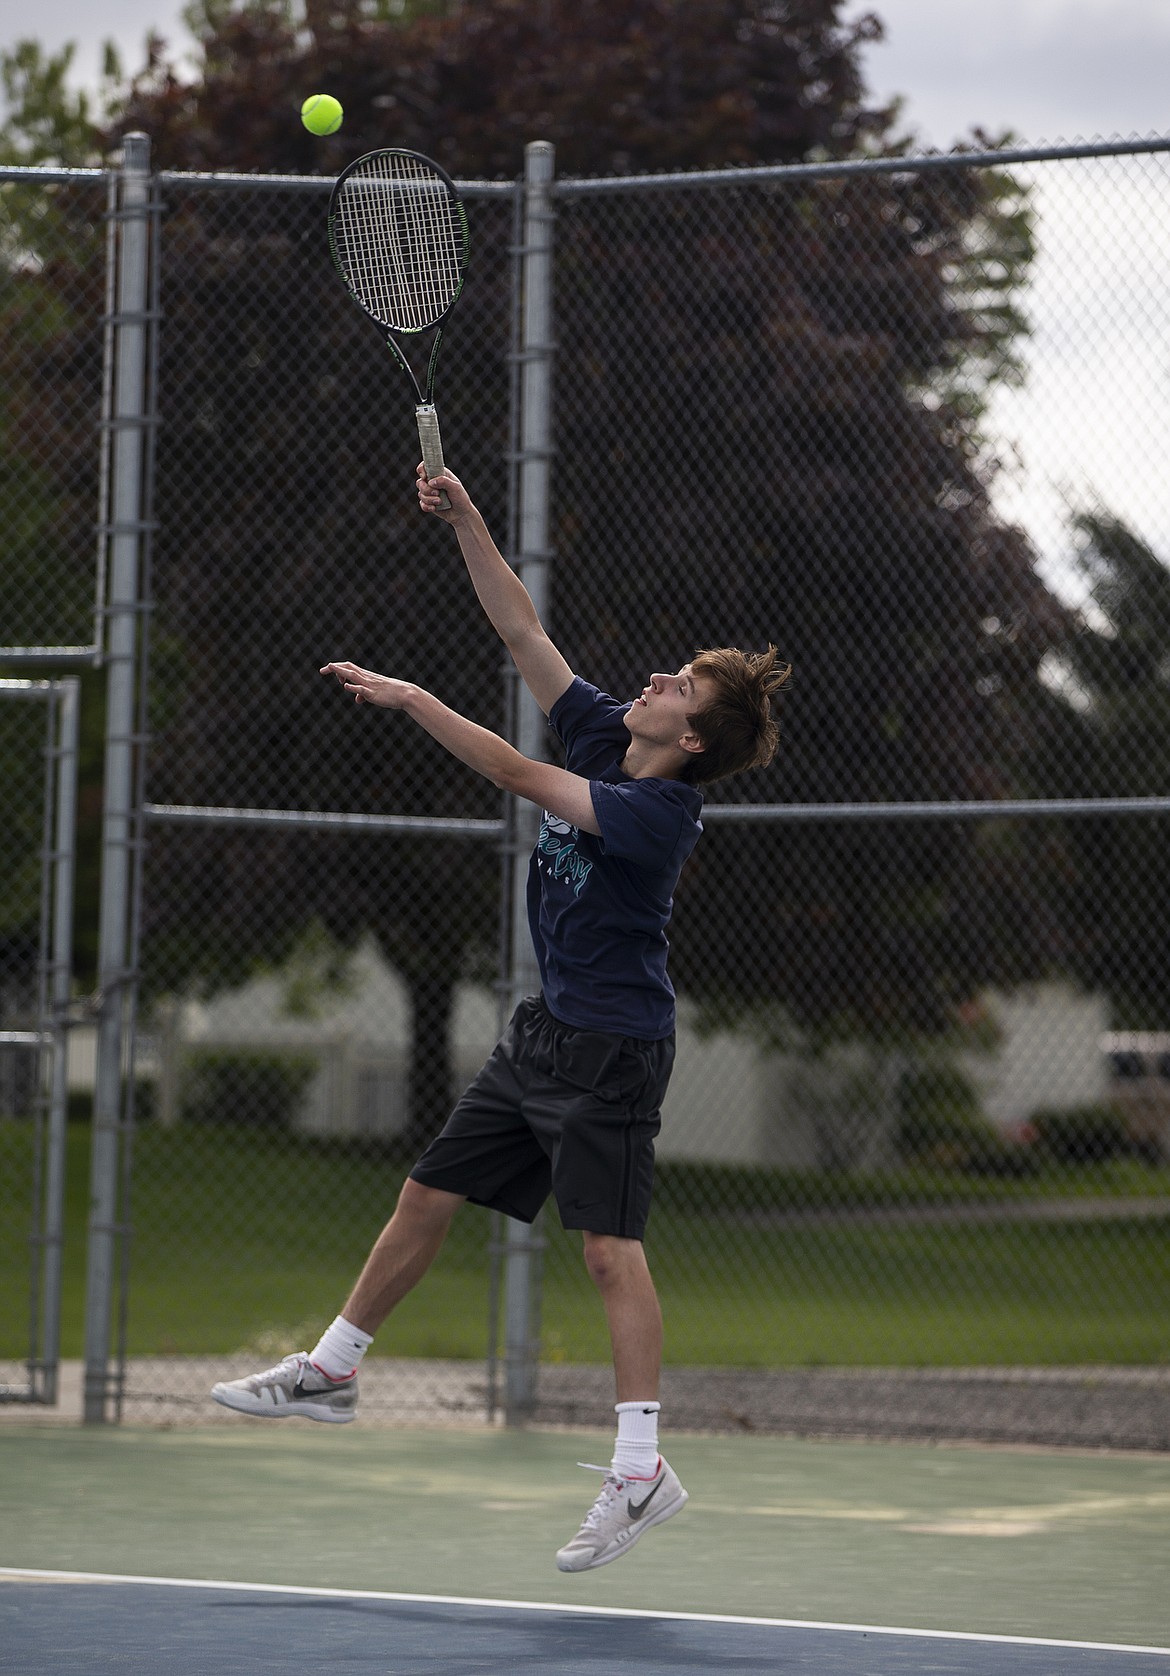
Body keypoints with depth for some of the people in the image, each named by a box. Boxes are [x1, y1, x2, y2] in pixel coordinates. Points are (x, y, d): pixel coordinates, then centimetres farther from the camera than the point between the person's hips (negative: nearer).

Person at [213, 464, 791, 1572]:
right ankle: (332, 1369, 28)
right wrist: (464, 521, -3)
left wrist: (412, 699, -22)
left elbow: (520, 777, -26)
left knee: (610, 1245, -12)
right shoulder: (600, 734, 3)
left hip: (612, 1047, -9)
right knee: (428, 1196, 14)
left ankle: (642, 1470, -13)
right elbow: (521, 631, 5)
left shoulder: (661, 811, -21)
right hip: (546, 1030, 9)